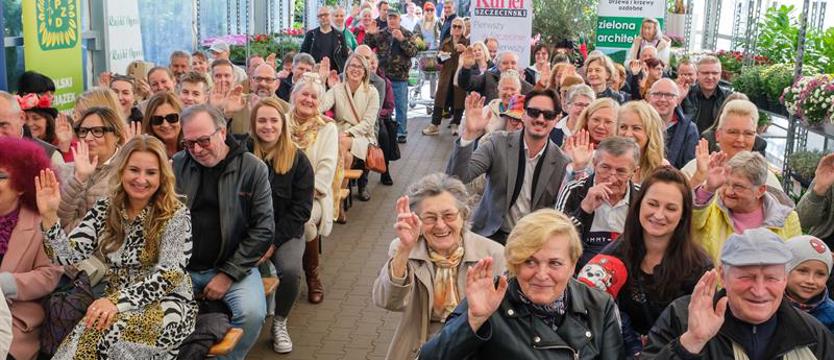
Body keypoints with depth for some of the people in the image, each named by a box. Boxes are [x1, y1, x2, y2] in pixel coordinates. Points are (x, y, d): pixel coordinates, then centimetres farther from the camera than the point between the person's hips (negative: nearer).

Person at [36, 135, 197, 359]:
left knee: (108, 331, -32)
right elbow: (67, 256, 0)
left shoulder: (175, 215, -8)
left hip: (168, 305, -3)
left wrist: (119, 300, -28)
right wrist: (49, 216, -16)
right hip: (115, 304, 3)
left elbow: (168, 276, -16)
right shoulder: (104, 209, 5)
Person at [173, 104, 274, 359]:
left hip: (233, 265, -1)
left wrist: (229, 273, -10)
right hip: (181, 268, 2)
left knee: (252, 313, -27)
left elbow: (263, 228, -5)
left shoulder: (253, 169, -4)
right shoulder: (176, 166, 2)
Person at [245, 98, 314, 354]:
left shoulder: (298, 159, -1)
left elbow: (301, 209, -4)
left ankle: (280, 323, 0)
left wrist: (273, 241, -13)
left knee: (289, 270, -29)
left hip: (285, 231, 0)